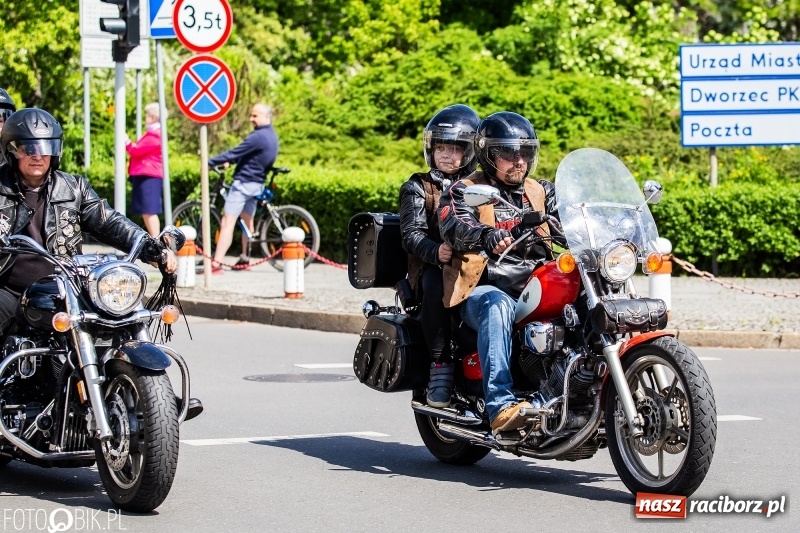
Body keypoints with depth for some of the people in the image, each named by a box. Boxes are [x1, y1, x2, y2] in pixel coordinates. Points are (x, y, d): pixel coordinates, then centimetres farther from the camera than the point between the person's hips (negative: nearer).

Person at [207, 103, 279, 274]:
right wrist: (229, 161, 13)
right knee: (247, 221, 23)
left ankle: (216, 263, -22)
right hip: (257, 184, 10)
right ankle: (244, 259, 32)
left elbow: (235, 153, -20)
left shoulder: (258, 137, -20)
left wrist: (210, 162, -14)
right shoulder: (271, 136, 11)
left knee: (228, 222, -14)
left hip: (244, 183, -10)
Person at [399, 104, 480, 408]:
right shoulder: (418, 188, 14)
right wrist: (436, 252, -25)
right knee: (436, 286, -38)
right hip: (432, 265, -1)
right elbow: (412, 234, -2)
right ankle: (440, 365, -31)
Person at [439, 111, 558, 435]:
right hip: (484, 290, -4)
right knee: (497, 305, -38)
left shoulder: (542, 192, 23)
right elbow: (455, 227, -15)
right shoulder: (465, 192, 6)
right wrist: (487, 235, -37)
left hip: (537, 292, 5)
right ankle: (500, 406, -48)